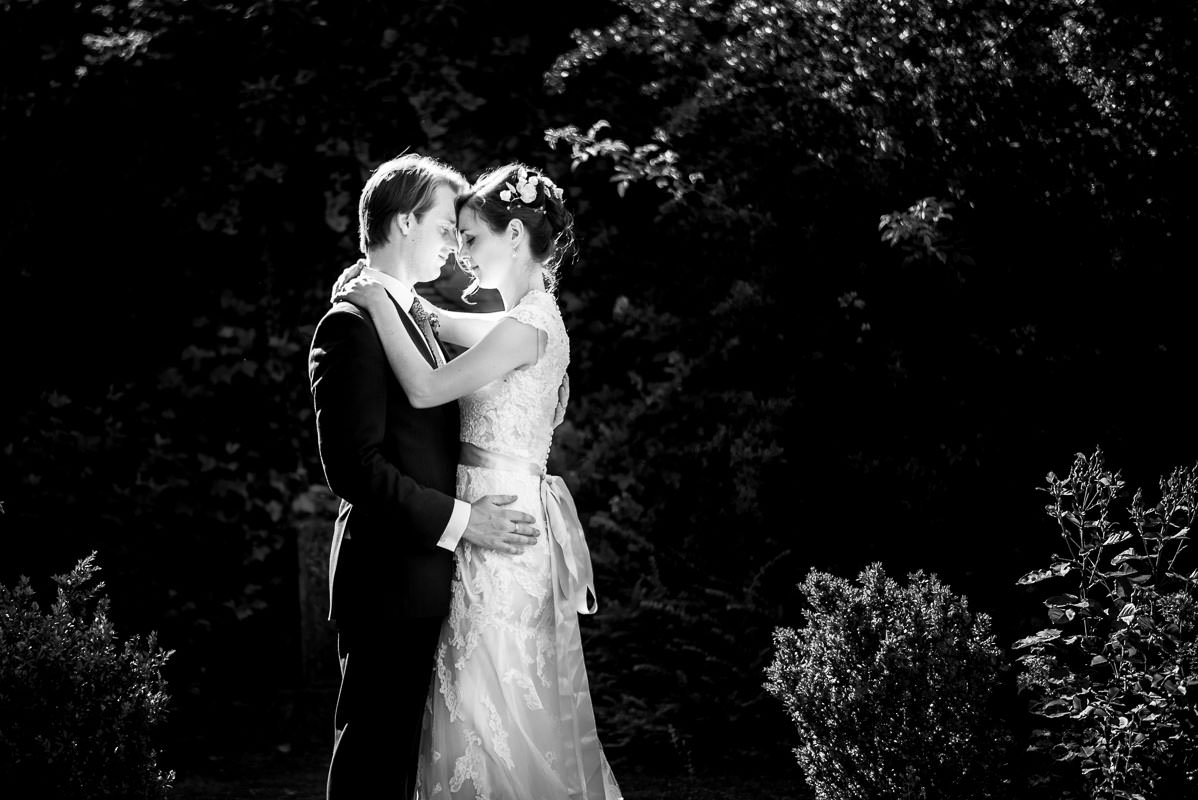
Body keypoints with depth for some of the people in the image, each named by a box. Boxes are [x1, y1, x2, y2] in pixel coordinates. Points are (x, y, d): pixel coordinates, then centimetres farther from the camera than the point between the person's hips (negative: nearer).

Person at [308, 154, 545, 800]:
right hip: (389, 584, -10)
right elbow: (354, 466, -21)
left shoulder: (411, 319, 18)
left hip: (428, 586, 10)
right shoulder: (352, 325, -14)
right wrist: (459, 519, -20)